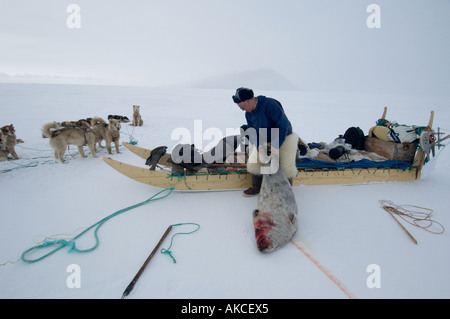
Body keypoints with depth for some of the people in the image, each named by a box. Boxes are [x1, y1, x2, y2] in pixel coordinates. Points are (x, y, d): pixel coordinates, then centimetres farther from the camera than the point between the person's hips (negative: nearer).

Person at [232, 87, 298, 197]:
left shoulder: (270, 104, -30)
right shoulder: (248, 114, -5)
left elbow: (283, 125, -31)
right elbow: (251, 131, -1)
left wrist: (276, 146, -32)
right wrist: (258, 146, -20)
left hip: (284, 137, -6)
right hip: (264, 141, 6)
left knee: (287, 166, -14)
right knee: (253, 161, -5)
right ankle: (256, 188, 14)